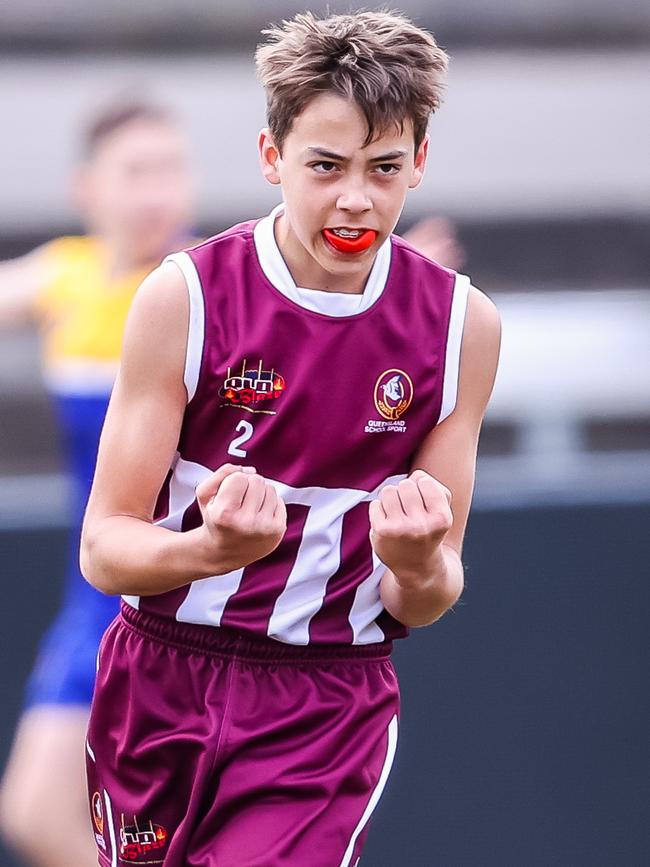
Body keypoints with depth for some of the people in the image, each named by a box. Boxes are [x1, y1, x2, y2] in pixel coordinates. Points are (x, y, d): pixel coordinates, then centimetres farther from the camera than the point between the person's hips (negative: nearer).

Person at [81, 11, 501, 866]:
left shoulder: (461, 323, -4)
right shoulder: (184, 296, -9)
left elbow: (424, 605, -1)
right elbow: (103, 548, -10)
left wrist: (418, 568, -25)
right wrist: (214, 548, -32)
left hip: (330, 708, 0)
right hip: (161, 691, 0)